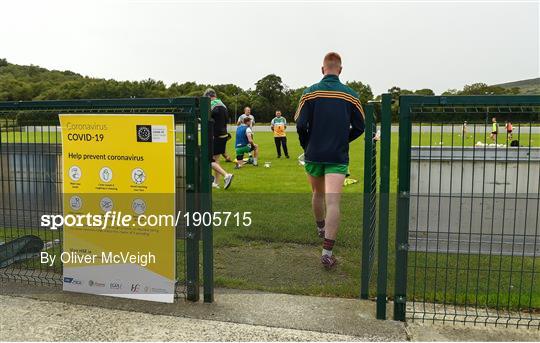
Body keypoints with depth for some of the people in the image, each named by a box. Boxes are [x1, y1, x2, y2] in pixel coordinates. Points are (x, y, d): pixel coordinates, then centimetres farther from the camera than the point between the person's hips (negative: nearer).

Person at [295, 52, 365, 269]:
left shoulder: (310, 92, -3)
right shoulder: (351, 95, 1)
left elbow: (301, 125, -8)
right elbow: (359, 127, 4)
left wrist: (306, 145, 9)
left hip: (314, 154, 2)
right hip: (338, 157, -1)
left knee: (318, 193, 23)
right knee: (333, 202, -7)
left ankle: (321, 228, 45)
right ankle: (327, 252, -13)